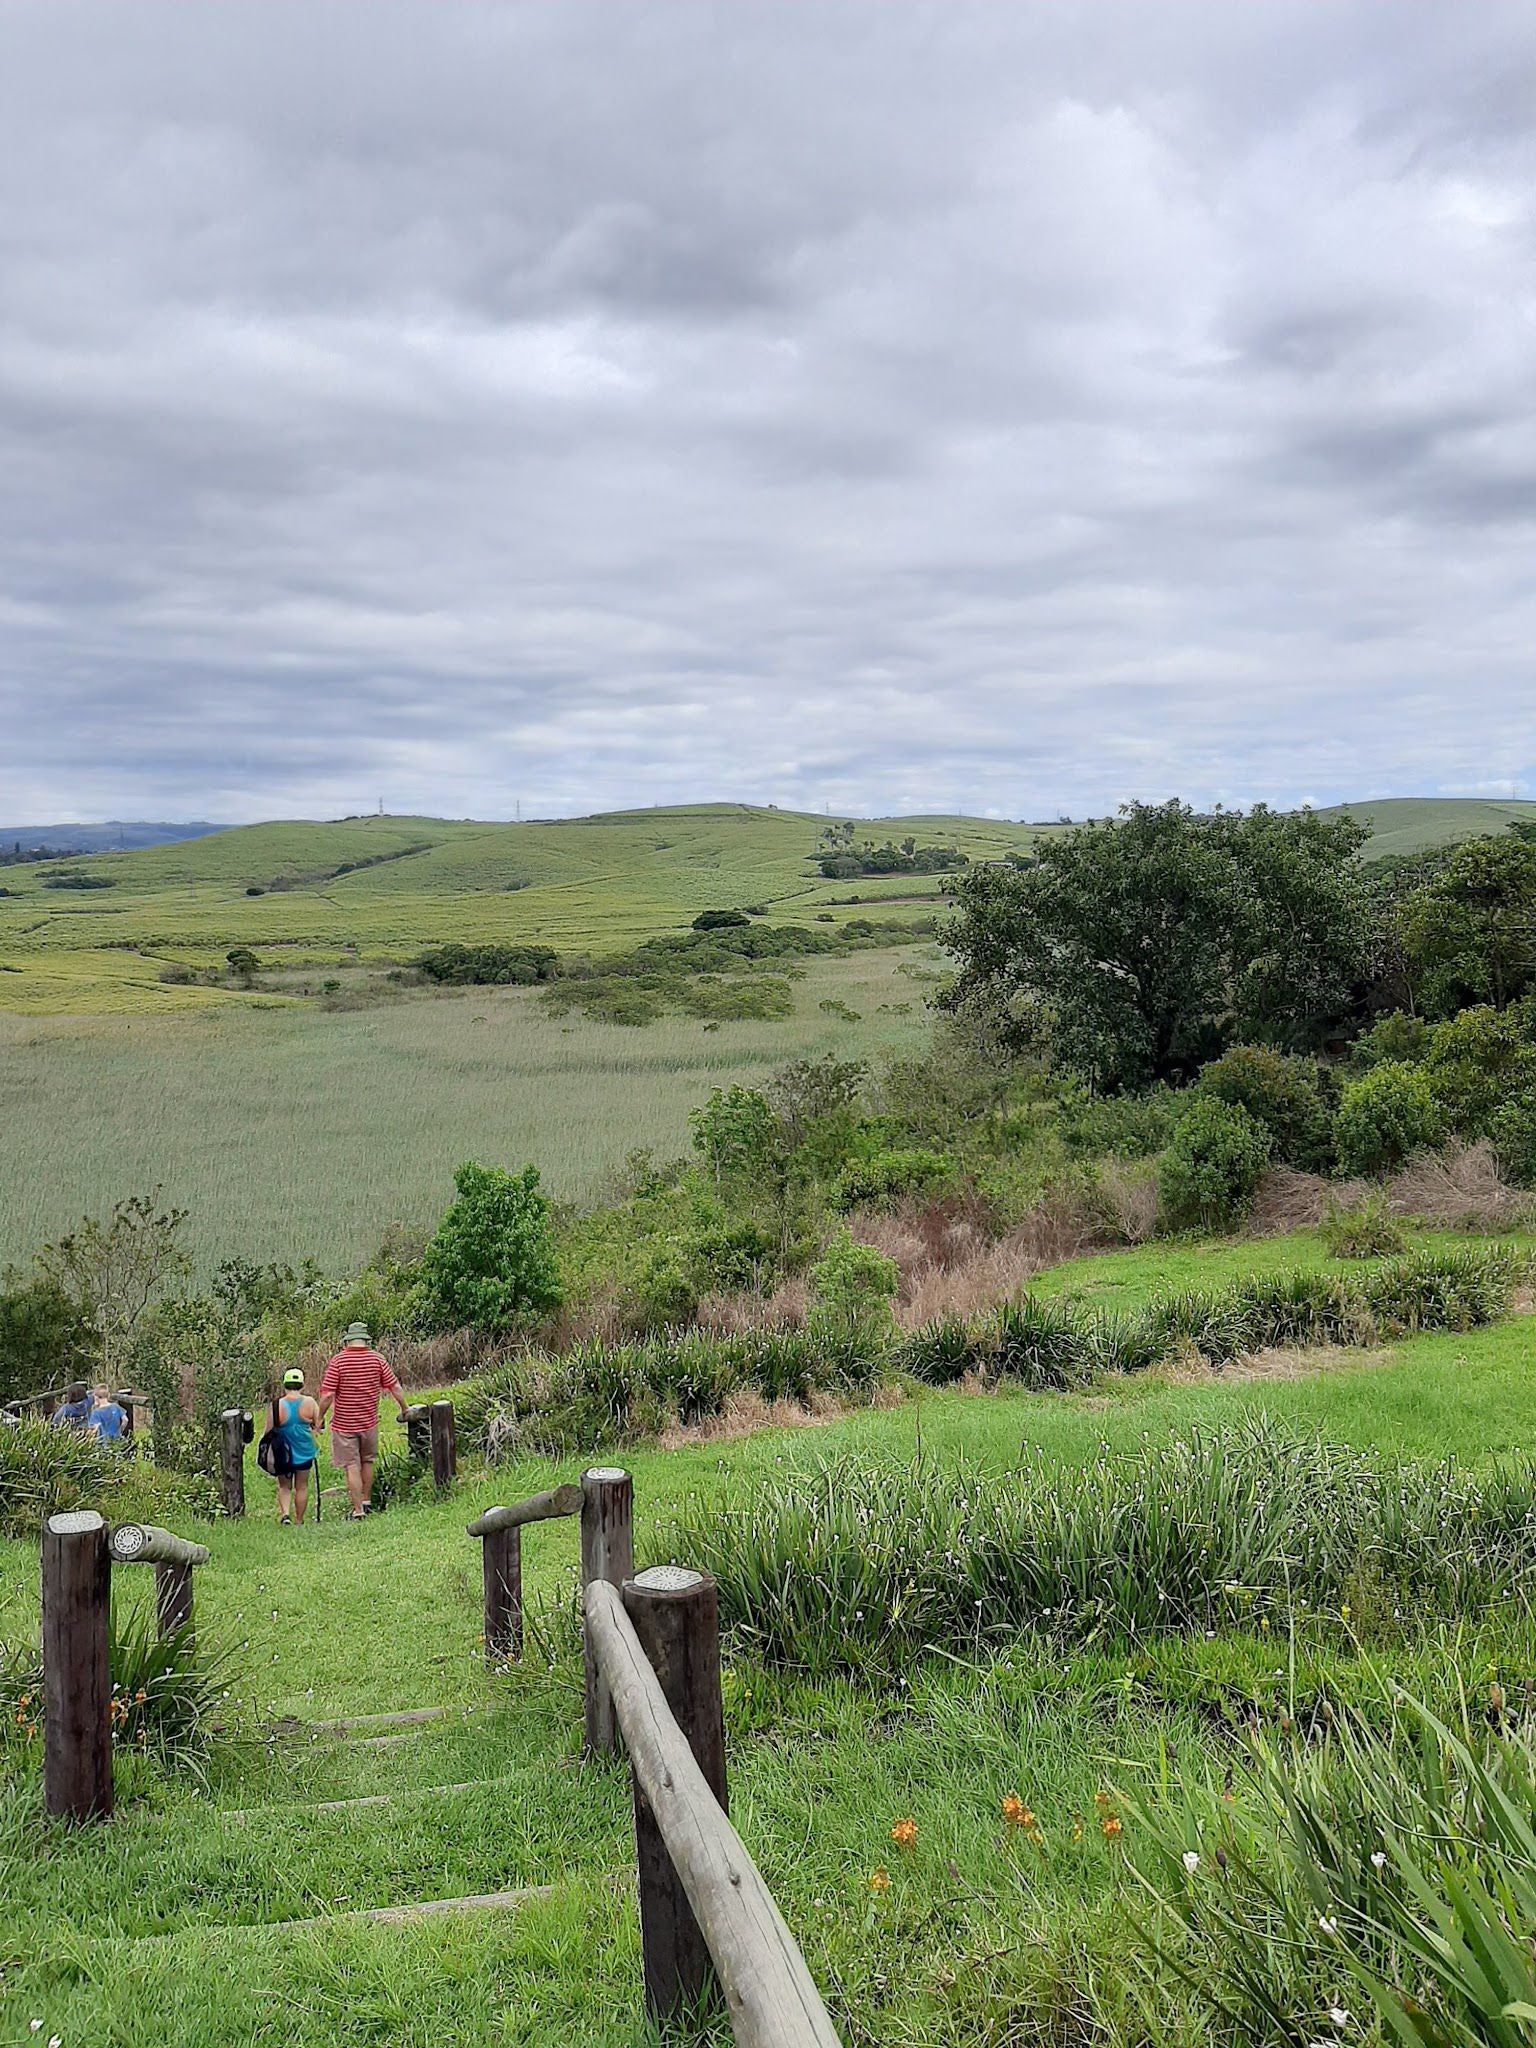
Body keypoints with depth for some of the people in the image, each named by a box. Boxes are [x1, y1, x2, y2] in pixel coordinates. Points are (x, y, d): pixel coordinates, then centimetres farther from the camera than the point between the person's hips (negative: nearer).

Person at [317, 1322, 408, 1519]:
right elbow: (395, 1388, 0)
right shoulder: (377, 1359, -3)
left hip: (344, 1425, -3)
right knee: (367, 1462, 21)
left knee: (352, 1468, 2)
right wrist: (404, 1410, 14)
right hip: (369, 1422, 3)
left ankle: (357, 1510, 4)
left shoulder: (338, 1361, -12)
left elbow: (327, 1394, -15)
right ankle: (365, 1501, 30)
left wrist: (319, 1418, -2)